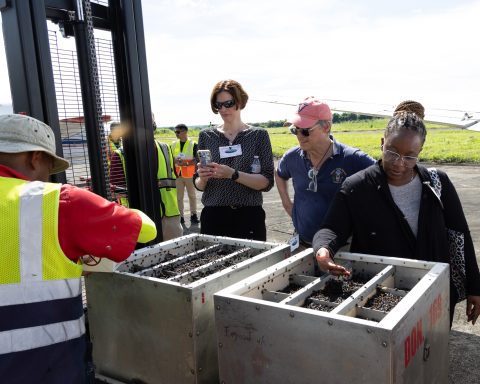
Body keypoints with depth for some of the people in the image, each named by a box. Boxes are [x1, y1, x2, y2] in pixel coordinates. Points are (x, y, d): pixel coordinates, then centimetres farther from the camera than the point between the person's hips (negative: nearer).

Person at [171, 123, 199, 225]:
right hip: (177, 174, 3)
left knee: (192, 196, 9)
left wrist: (186, 163, -23)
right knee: (178, 197, 5)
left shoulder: (193, 144, -6)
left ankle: (193, 215, 20)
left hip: (190, 174, -3)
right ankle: (180, 216, 14)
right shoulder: (173, 144, 8)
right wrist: (175, 161, -10)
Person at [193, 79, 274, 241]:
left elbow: (267, 182, -8)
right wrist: (202, 179, -11)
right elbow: (198, 185, 11)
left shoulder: (258, 135, 0)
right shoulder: (206, 136, 6)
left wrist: (233, 174, -21)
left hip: (249, 216, -1)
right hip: (213, 216, 2)